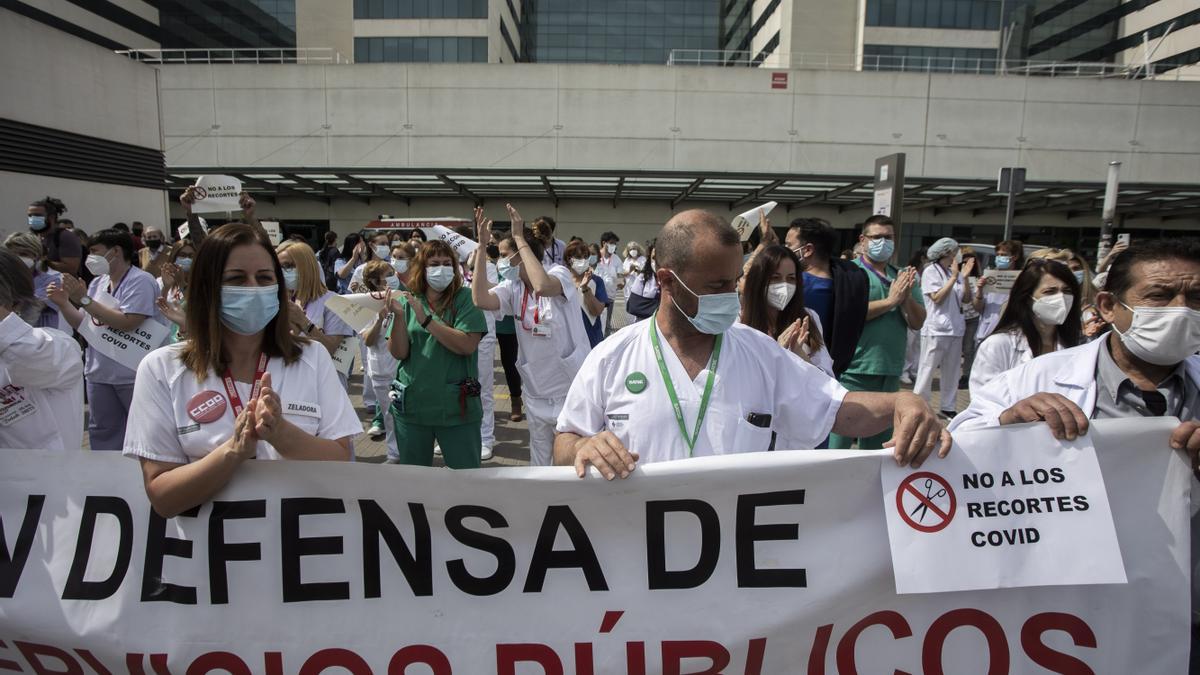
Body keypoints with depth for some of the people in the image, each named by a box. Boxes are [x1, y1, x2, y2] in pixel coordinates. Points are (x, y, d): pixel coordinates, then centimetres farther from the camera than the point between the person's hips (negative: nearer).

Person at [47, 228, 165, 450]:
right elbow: (82, 324, 16)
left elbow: (127, 323, -24)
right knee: (103, 432, 17)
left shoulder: (140, 281, -13)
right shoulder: (97, 283, 11)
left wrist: (84, 299, -20)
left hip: (135, 374, -8)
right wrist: (63, 303, -1)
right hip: (99, 374, 8)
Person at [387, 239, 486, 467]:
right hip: (411, 405, 3)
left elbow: (467, 345, -17)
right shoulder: (409, 302, 3)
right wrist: (399, 316, -17)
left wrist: (426, 320, -21)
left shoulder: (465, 298, -5)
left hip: (456, 406, -3)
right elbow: (399, 353, -3)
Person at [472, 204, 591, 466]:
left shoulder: (559, 273, -13)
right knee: (538, 462, 19)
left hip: (572, 390, -5)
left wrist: (520, 238, -29)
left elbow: (542, 286, -36)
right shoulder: (513, 287, 1)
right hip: (535, 392, 5)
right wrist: (481, 248, -16)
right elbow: (480, 300, -17)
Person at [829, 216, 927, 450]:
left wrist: (907, 297, -11)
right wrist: (890, 301, -13)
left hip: (891, 373, 6)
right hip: (854, 371, -6)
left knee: (878, 445, 18)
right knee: (839, 442, -4)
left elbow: (917, 323, 9)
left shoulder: (903, 277, 13)